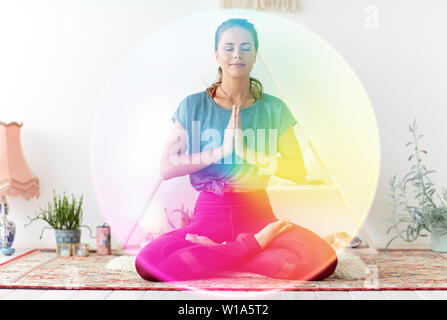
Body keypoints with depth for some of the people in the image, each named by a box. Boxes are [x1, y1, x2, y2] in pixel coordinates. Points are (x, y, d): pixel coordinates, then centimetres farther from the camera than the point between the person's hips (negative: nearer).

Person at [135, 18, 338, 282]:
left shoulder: (273, 108, 6)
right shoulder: (193, 106, 5)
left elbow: (299, 171, -2)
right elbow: (167, 168, -5)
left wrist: (247, 151, -13)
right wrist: (221, 150, -14)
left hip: (257, 216, 1)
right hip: (209, 217, 0)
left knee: (322, 259, -29)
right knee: (147, 261, -29)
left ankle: (214, 252, -11)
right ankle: (255, 244, -14)